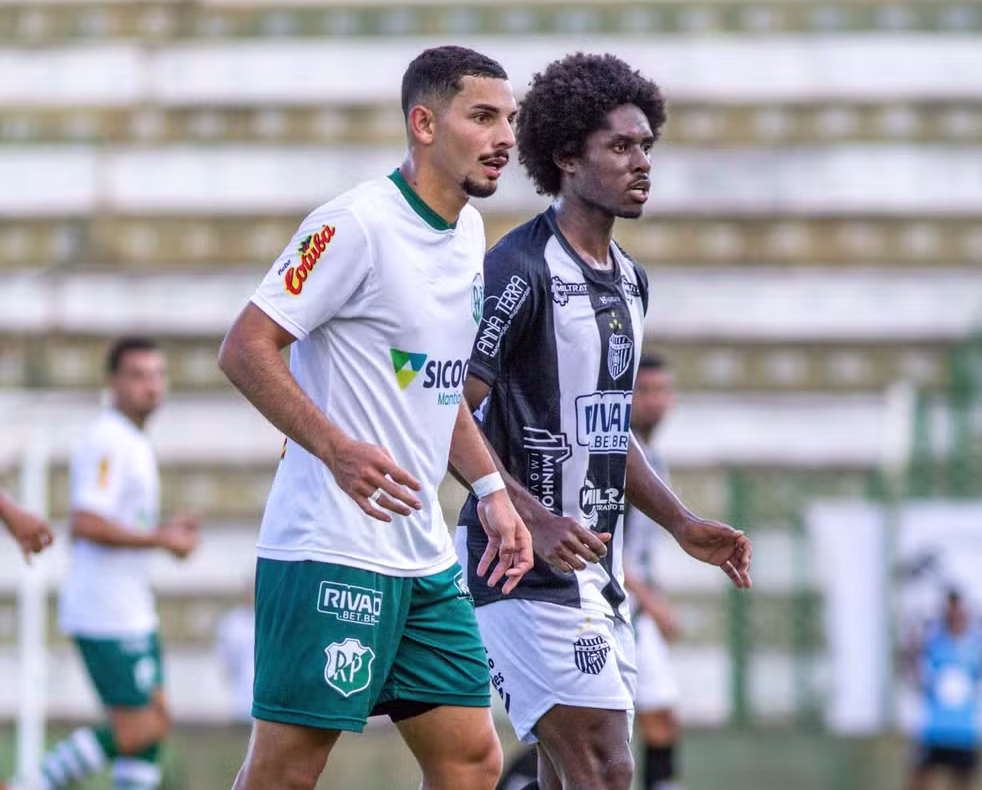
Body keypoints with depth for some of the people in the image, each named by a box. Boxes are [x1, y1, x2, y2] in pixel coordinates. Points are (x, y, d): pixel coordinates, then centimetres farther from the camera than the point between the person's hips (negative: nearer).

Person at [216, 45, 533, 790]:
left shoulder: (468, 231, 14)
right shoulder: (357, 224, -12)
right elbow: (245, 349, -15)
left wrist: (491, 490, 13)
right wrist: (339, 449, -26)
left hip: (426, 556, 9)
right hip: (330, 552, -9)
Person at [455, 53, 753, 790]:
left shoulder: (629, 279, 15)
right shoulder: (520, 270, -14)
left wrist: (682, 524, 18)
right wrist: (535, 521, -28)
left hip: (596, 576, 9)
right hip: (528, 572, -9)